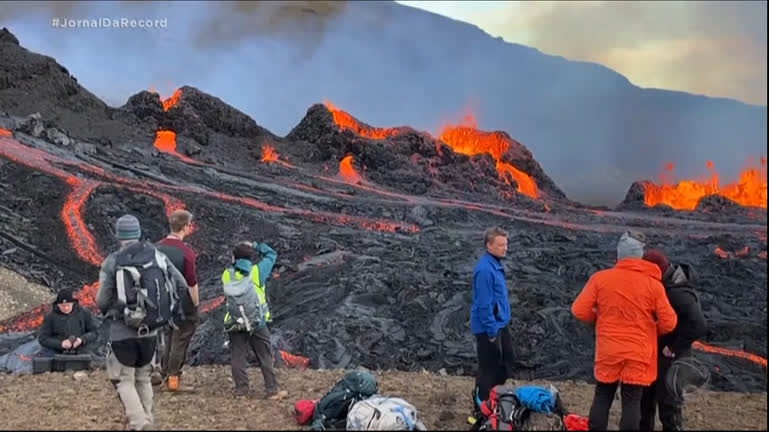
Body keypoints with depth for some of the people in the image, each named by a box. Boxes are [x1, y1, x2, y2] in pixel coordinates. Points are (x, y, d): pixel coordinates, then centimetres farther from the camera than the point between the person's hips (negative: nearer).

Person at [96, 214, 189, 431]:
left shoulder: (112, 262, -9)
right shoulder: (156, 255, 1)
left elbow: (102, 301, -7)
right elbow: (181, 285, 0)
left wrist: (107, 311, 15)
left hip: (122, 331, -4)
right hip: (150, 330, 4)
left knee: (124, 380, 8)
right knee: (143, 378, 20)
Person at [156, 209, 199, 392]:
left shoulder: (159, 247, 0)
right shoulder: (186, 252, -21)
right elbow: (192, 283, -18)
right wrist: (196, 304, -5)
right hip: (184, 305, -7)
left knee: (170, 339, 20)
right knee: (180, 341, 4)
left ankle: (165, 374, 27)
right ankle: (173, 379, 9)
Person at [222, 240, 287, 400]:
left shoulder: (227, 274, 0)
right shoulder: (257, 271, -4)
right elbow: (271, 254, 8)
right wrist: (257, 246, 18)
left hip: (234, 322, 2)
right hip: (257, 321, -2)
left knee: (237, 356, 9)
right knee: (265, 357, 6)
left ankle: (241, 390, 12)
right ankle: (272, 391, 9)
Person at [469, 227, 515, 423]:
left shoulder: (496, 264, 8)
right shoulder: (485, 269, -23)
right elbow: (484, 304, -24)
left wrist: (502, 326, 18)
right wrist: (491, 331, -20)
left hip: (500, 325, 10)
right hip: (489, 328, -10)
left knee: (505, 364, 18)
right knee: (488, 370, 0)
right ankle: (480, 412, 11)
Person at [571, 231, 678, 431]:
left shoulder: (600, 278, -6)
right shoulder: (653, 284, -7)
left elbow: (579, 311, -4)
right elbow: (669, 323, -4)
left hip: (608, 353, 1)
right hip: (639, 356, -1)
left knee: (602, 398, 15)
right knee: (632, 402, 6)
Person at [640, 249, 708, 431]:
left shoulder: (679, 293, -26)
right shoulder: (663, 285, 0)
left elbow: (699, 326, -32)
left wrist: (674, 347, -23)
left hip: (672, 357, -9)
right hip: (655, 354, 9)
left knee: (669, 403, 1)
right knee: (645, 398, 20)